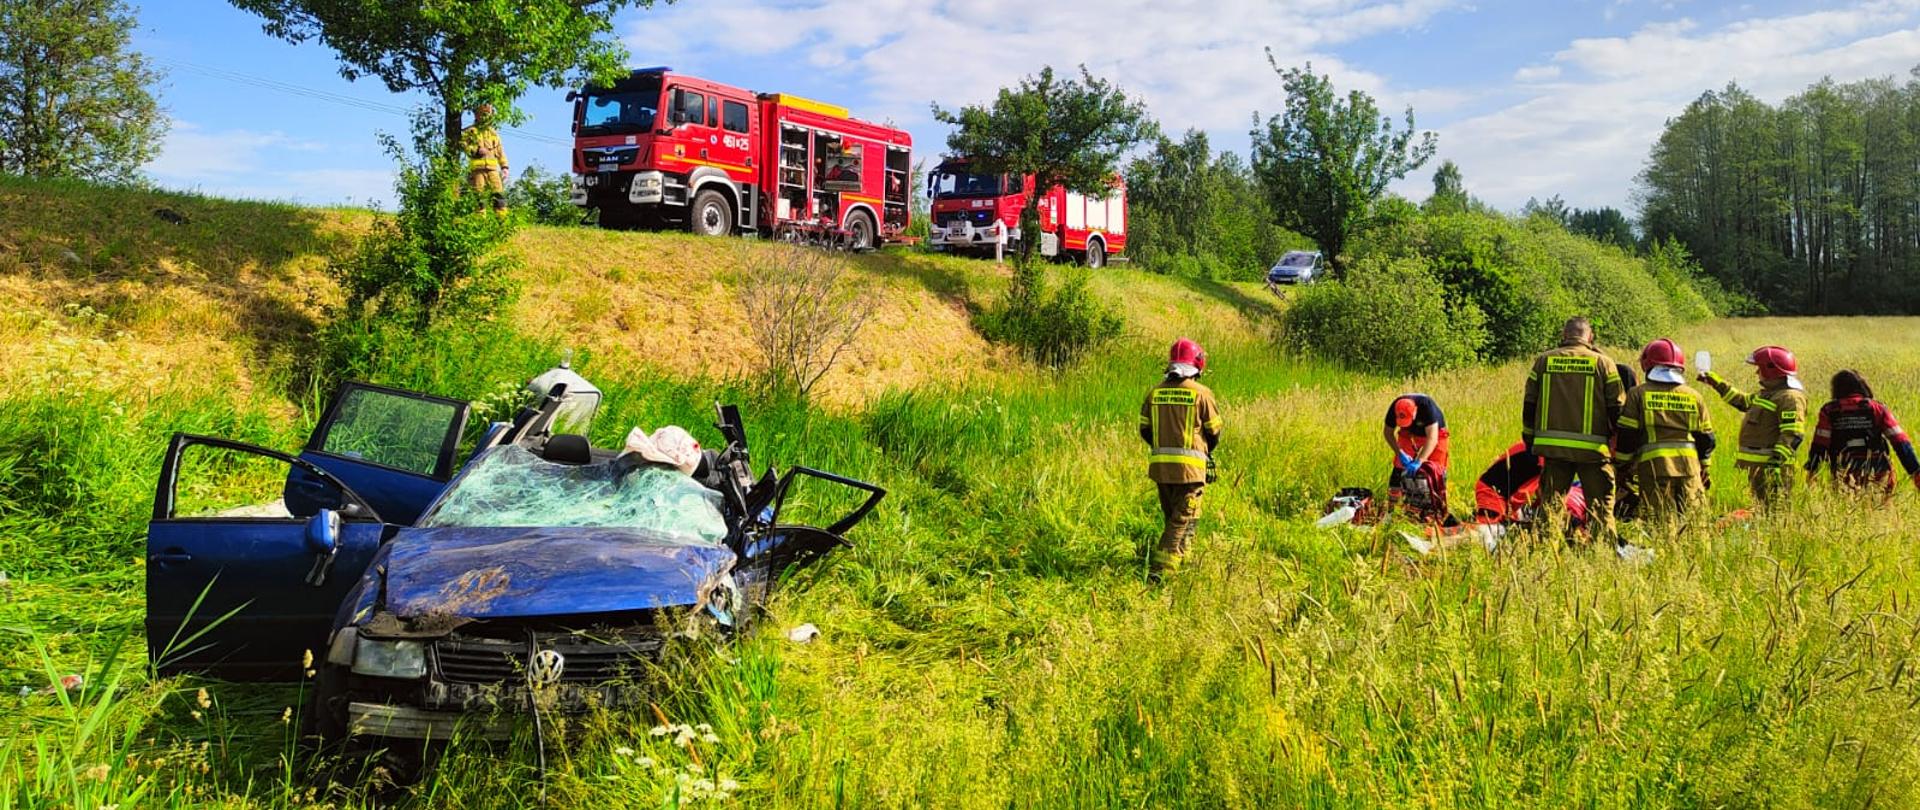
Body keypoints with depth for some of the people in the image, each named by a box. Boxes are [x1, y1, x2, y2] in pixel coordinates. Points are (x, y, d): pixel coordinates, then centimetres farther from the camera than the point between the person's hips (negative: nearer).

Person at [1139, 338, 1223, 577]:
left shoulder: (1154, 392, 4)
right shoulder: (1201, 394, -7)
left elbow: (1144, 430, 9)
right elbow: (1214, 432, 1)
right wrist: (1206, 450, 21)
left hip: (1159, 464, 5)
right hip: (1190, 465, -4)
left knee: (1171, 517, 20)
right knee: (1183, 519, -1)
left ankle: (1181, 556, 32)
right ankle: (1162, 568, -11)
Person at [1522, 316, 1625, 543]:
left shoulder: (1543, 360, 6)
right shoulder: (1603, 362, 1)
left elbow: (1529, 405, 9)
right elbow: (1617, 408, 1)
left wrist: (1529, 439, 18)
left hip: (1552, 447, 2)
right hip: (1592, 447, -2)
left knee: (1551, 503, 9)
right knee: (1600, 505, 5)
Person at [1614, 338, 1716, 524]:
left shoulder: (1638, 394, 0)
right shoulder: (1694, 396, 11)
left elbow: (1626, 436, -3)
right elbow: (1706, 439, 14)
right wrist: (1704, 470, 24)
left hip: (1654, 466, -3)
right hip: (1689, 467, 3)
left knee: (1662, 524, -3)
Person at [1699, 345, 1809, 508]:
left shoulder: (1790, 397, -14)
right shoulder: (1768, 393, 18)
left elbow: (1793, 435, -22)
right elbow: (1743, 401, 36)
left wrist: (1777, 462, -29)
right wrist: (1718, 384, 37)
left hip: (1771, 464, -10)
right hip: (1756, 464, 10)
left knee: (1774, 509, -12)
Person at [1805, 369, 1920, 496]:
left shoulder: (1829, 411, 2)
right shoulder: (1877, 409, 6)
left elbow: (1819, 446, -2)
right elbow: (1900, 443, 2)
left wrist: (1811, 471, 2)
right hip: (1877, 476, 1)